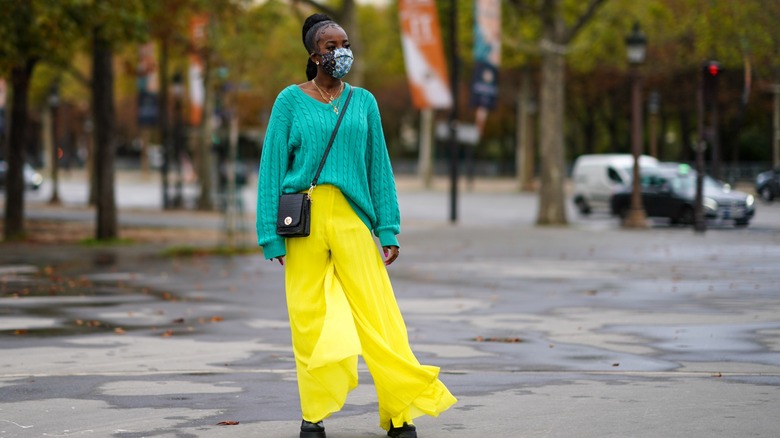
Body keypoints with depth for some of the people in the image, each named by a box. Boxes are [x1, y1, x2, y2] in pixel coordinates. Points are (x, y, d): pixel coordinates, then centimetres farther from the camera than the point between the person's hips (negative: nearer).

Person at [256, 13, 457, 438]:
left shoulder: (363, 102, 11)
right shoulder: (290, 101, 3)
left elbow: (379, 168, 11)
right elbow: (272, 168, 2)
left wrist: (388, 230, 4)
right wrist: (272, 235, -3)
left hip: (352, 219, 1)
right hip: (304, 221, -1)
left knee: (377, 314, -5)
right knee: (309, 319, 1)